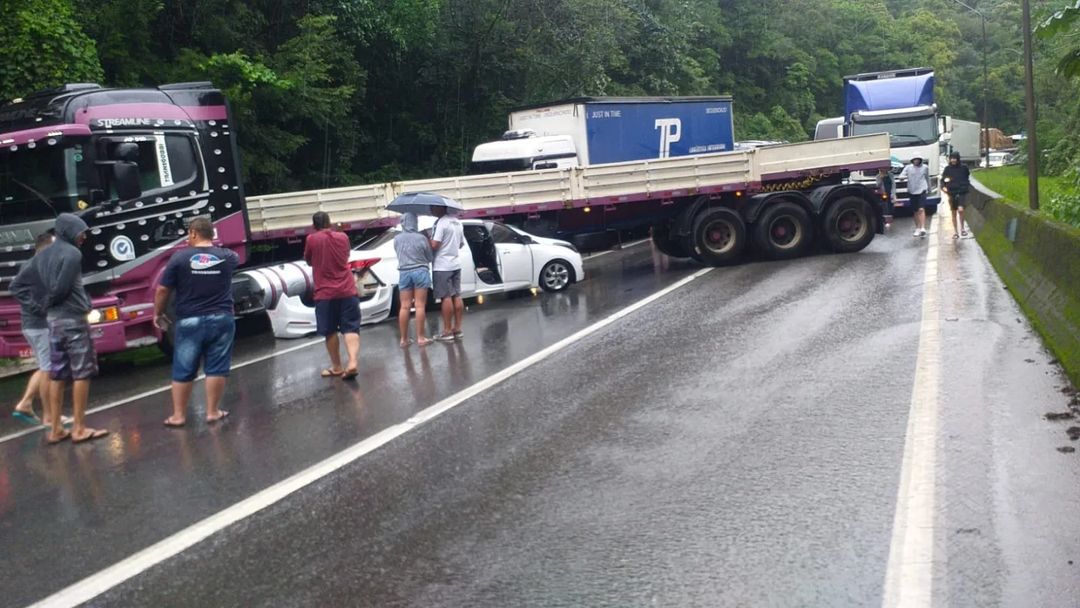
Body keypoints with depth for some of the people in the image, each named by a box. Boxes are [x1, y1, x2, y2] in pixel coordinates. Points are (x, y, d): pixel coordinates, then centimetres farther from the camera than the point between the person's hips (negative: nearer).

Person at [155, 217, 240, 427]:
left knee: (183, 370, 9)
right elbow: (236, 258, 27)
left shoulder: (180, 257, -7)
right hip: (220, 319, 2)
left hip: (189, 322, -1)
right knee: (216, 368, 8)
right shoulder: (226, 256, 1)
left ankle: (178, 415, 15)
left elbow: (163, 290, -4)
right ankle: (212, 412, 13)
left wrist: (158, 314, 10)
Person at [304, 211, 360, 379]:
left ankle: (337, 367, 15)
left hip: (325, 293, -2)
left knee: (330, 331, 9)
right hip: (347, 290, 2)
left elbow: (309, 261, 12)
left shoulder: (312, 239, -3)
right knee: (351, 328, 0)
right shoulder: (343, 237, 7)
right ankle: (352, 362, -18)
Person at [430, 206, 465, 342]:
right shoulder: (457, 222, 13)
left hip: (442, 266, -8)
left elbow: (434, 245, -21)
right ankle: (457, 329, 12)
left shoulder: (442, 223, -16)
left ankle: (447, 331, -4)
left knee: (446, 297, -6)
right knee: (456, 296, 9)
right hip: (456, 264, 8)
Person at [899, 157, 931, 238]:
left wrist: (929, 188, 23)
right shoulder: (908, 168, 3)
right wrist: (907, 177, -20)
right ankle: (917, 229, 20)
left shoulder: (924, 167, 5)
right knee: (916, 211, 9)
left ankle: (923, 228, -23)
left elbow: (928, 178, 16)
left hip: (922, 191, -2)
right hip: (912, 191, 2)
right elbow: (901, 176, 1)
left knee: (921, 209, -17)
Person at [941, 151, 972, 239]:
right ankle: (955, 231, 19)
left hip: (962, 192, -2)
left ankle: (962, 228, -3)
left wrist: (967, 187, 1)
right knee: (954, 213, 9)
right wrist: (943, 187, -12)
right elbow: (942, 180, 6)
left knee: (960, 209, -21)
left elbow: (967, 178, 14)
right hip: (952, 193, 2)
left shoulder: (963, 168, 0)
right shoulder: (947, 169, 1)